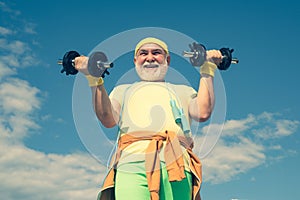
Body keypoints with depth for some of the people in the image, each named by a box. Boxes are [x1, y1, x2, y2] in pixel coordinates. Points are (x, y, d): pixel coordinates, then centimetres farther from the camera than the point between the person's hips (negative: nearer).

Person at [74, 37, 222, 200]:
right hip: (132, 163, 0)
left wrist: (207, 70, 14)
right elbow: (108, 119, 11)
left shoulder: (182, 90, 31)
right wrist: (94, 78, 6)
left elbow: (203, 113, 9)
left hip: (176, 165, 1)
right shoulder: (123, 90, 31)